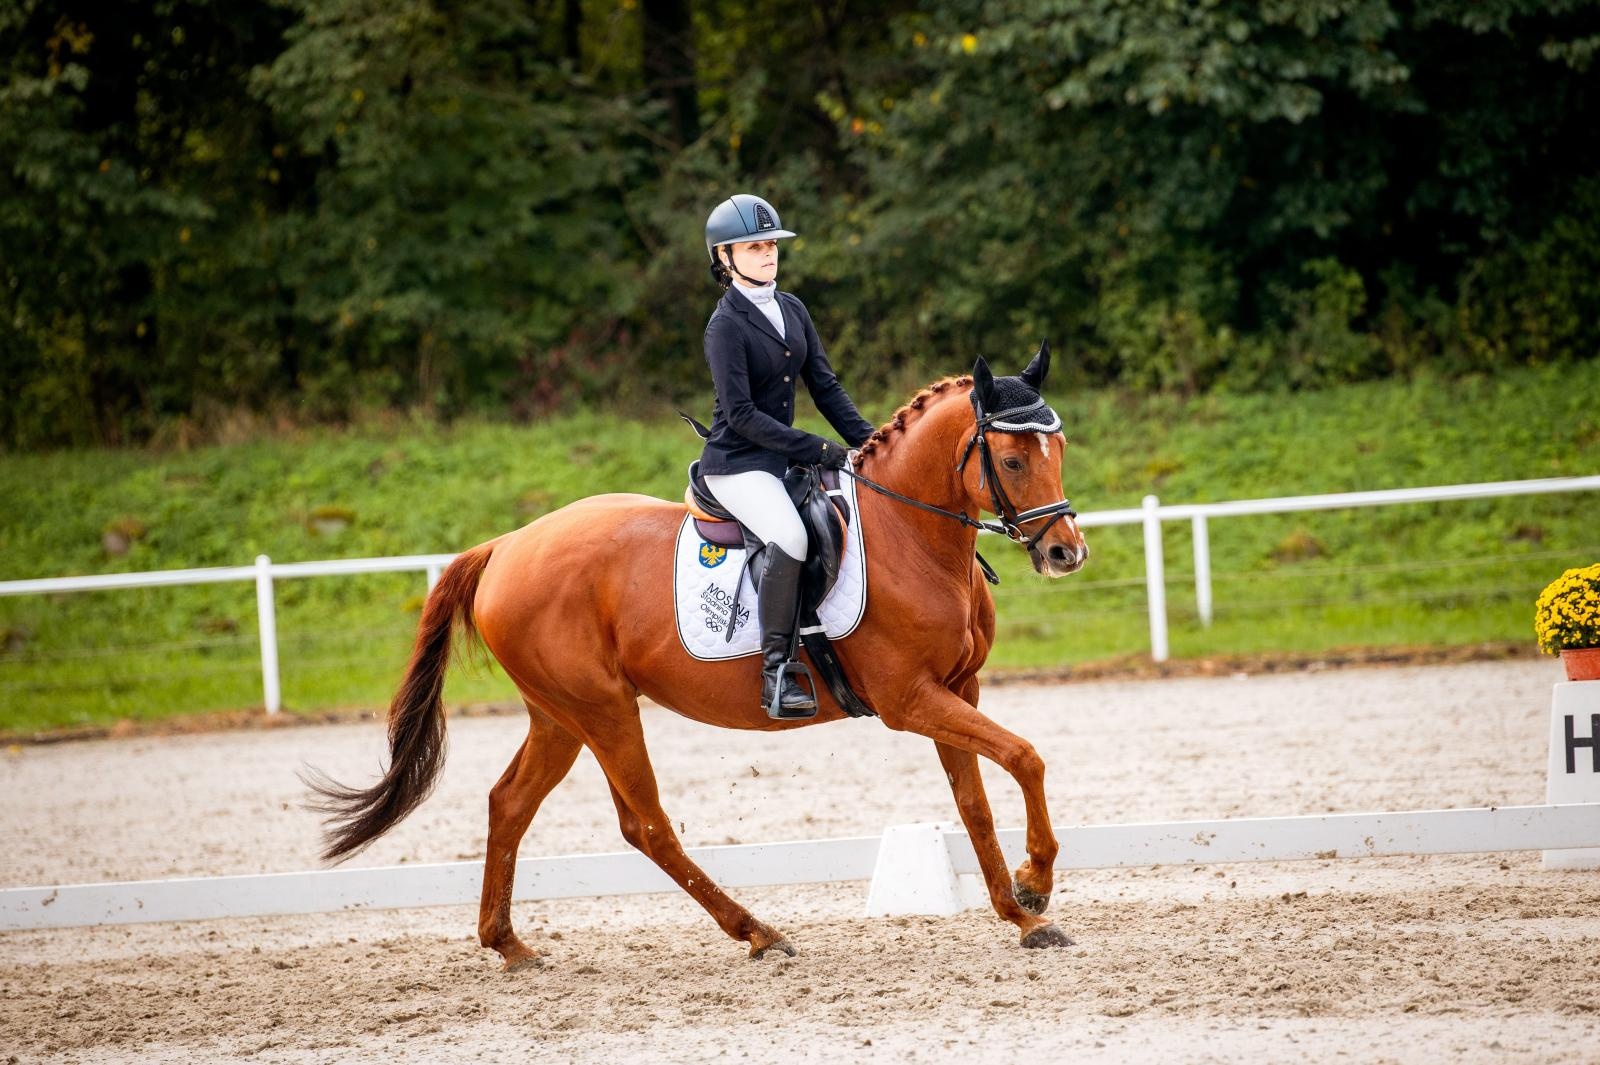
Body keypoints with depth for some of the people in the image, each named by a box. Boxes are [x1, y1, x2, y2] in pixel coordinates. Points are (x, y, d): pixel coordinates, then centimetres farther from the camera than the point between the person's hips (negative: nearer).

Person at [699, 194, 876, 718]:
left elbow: (824, 386, 12)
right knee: (790, 538, -33)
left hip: (783, 457, 8)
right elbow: (741, 414, -19)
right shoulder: (726, 326, -13)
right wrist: (818, 449, -21)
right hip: (736, 464, -8)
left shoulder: (791, 310, 10)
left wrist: (868, 441, -1)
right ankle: (775, 672, -29)